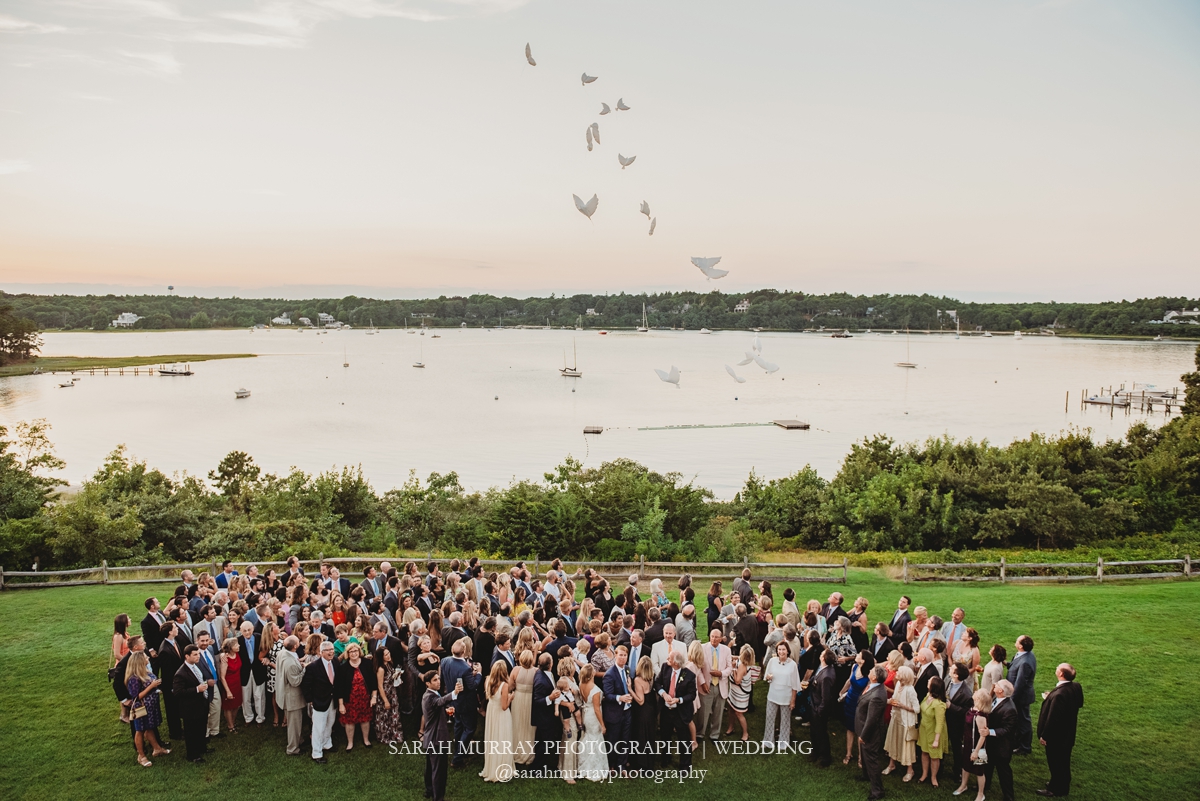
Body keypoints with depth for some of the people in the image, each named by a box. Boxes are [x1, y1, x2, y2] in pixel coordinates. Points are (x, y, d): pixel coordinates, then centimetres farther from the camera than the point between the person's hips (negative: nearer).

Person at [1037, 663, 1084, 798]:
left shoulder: (1059, 694, -36)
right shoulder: (1076, 687, -9)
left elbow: (1052, 718, -29)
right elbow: (1079, 704, 10)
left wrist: (1044, 736, -15)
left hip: (1056, 736, -8)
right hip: (1067, 733, 8)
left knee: (1055, 762, 12)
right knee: (1063, 760, 25)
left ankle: (1056, 790, 28)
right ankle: (1063, 784, 43)